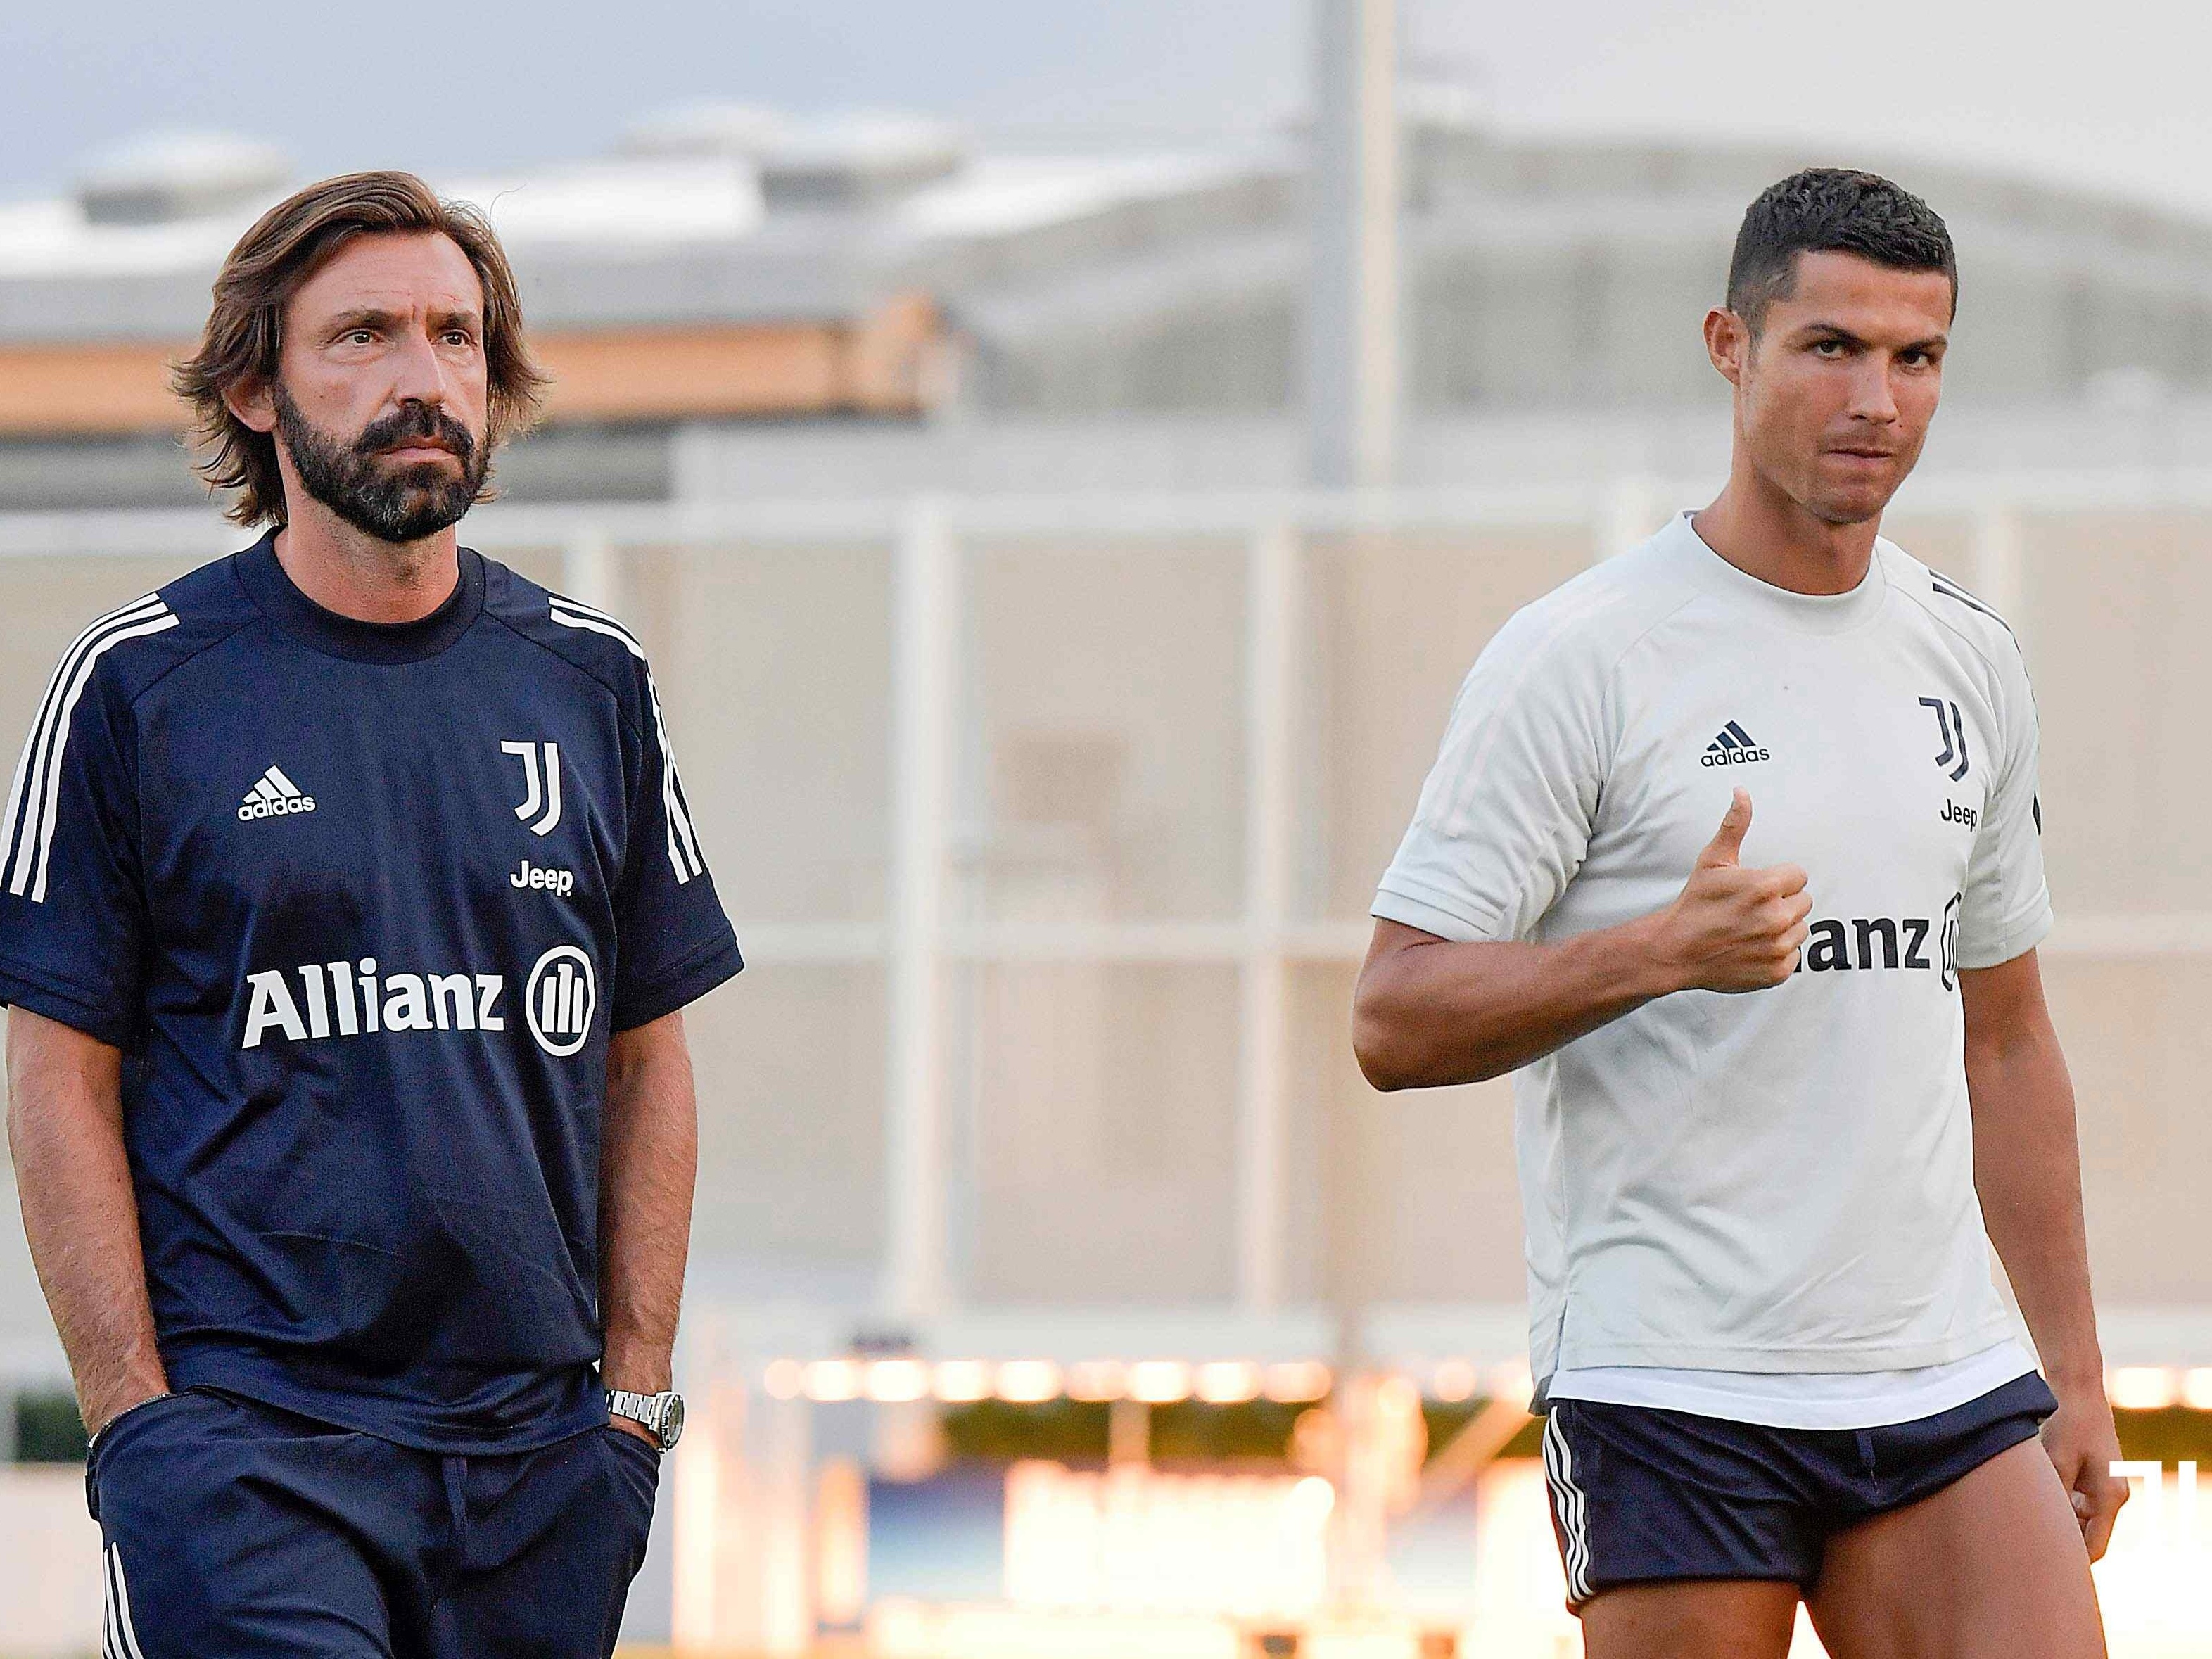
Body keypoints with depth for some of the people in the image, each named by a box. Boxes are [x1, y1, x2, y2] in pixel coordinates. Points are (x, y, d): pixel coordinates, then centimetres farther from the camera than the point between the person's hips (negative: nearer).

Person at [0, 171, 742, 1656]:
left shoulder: (592, 681, 11)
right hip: (242, 1438, -4)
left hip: (540, 1449, 4)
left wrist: (636, 1396, 6)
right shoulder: (139, 685, 0)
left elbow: (645, 1062, 14)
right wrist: (140, 1422, -8)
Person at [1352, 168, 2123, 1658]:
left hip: (1945, 1374, 5)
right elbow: (1395, 1022, -9)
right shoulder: (1580, 658, -6)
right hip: (1671, 1377, -5)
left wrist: (2075, 1375, 18)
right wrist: (1664, 948, -23)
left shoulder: (1970, 661, 13)